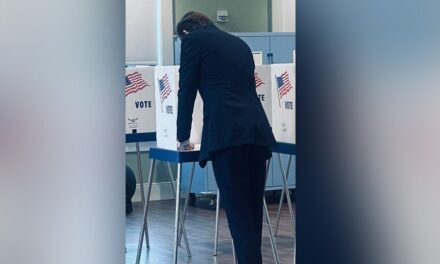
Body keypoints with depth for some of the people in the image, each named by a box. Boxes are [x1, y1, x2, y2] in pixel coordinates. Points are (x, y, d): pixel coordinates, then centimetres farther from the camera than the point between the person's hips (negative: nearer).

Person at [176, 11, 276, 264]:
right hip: (258, 130, 7)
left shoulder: (194, 39, 9)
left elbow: (187, 90, 9)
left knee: (239, 214, -8)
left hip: (227, 134, -6)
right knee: (253, 211, 11)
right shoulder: (239, 43, 27)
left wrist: (183, 138, 20)